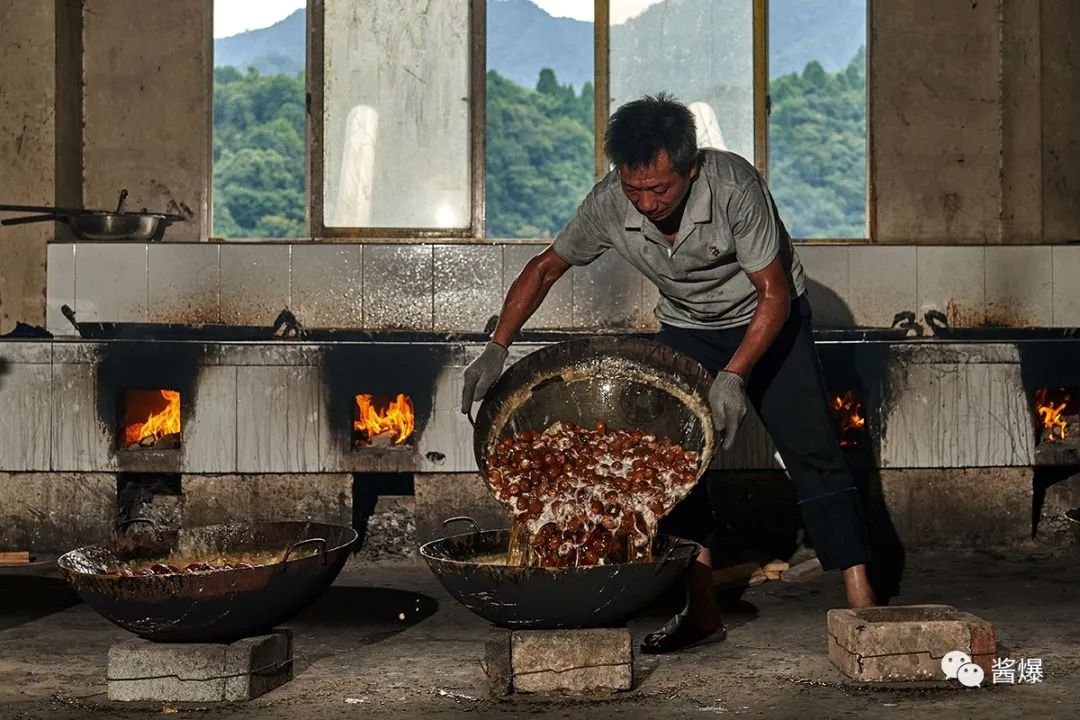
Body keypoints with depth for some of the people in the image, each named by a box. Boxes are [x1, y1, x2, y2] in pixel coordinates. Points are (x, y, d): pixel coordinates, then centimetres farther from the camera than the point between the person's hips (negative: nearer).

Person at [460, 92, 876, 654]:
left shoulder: (733, 186, -33)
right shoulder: (608, 204, -22)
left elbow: (774, 293, -25)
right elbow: (546, 267, -6)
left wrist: (734, 376, -34)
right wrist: (496, 349, -15)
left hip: (767, 320, -3)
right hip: (687, 330, 4)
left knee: (812, 454, -12)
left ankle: (861, 604, -10)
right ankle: (702, 612, -1)